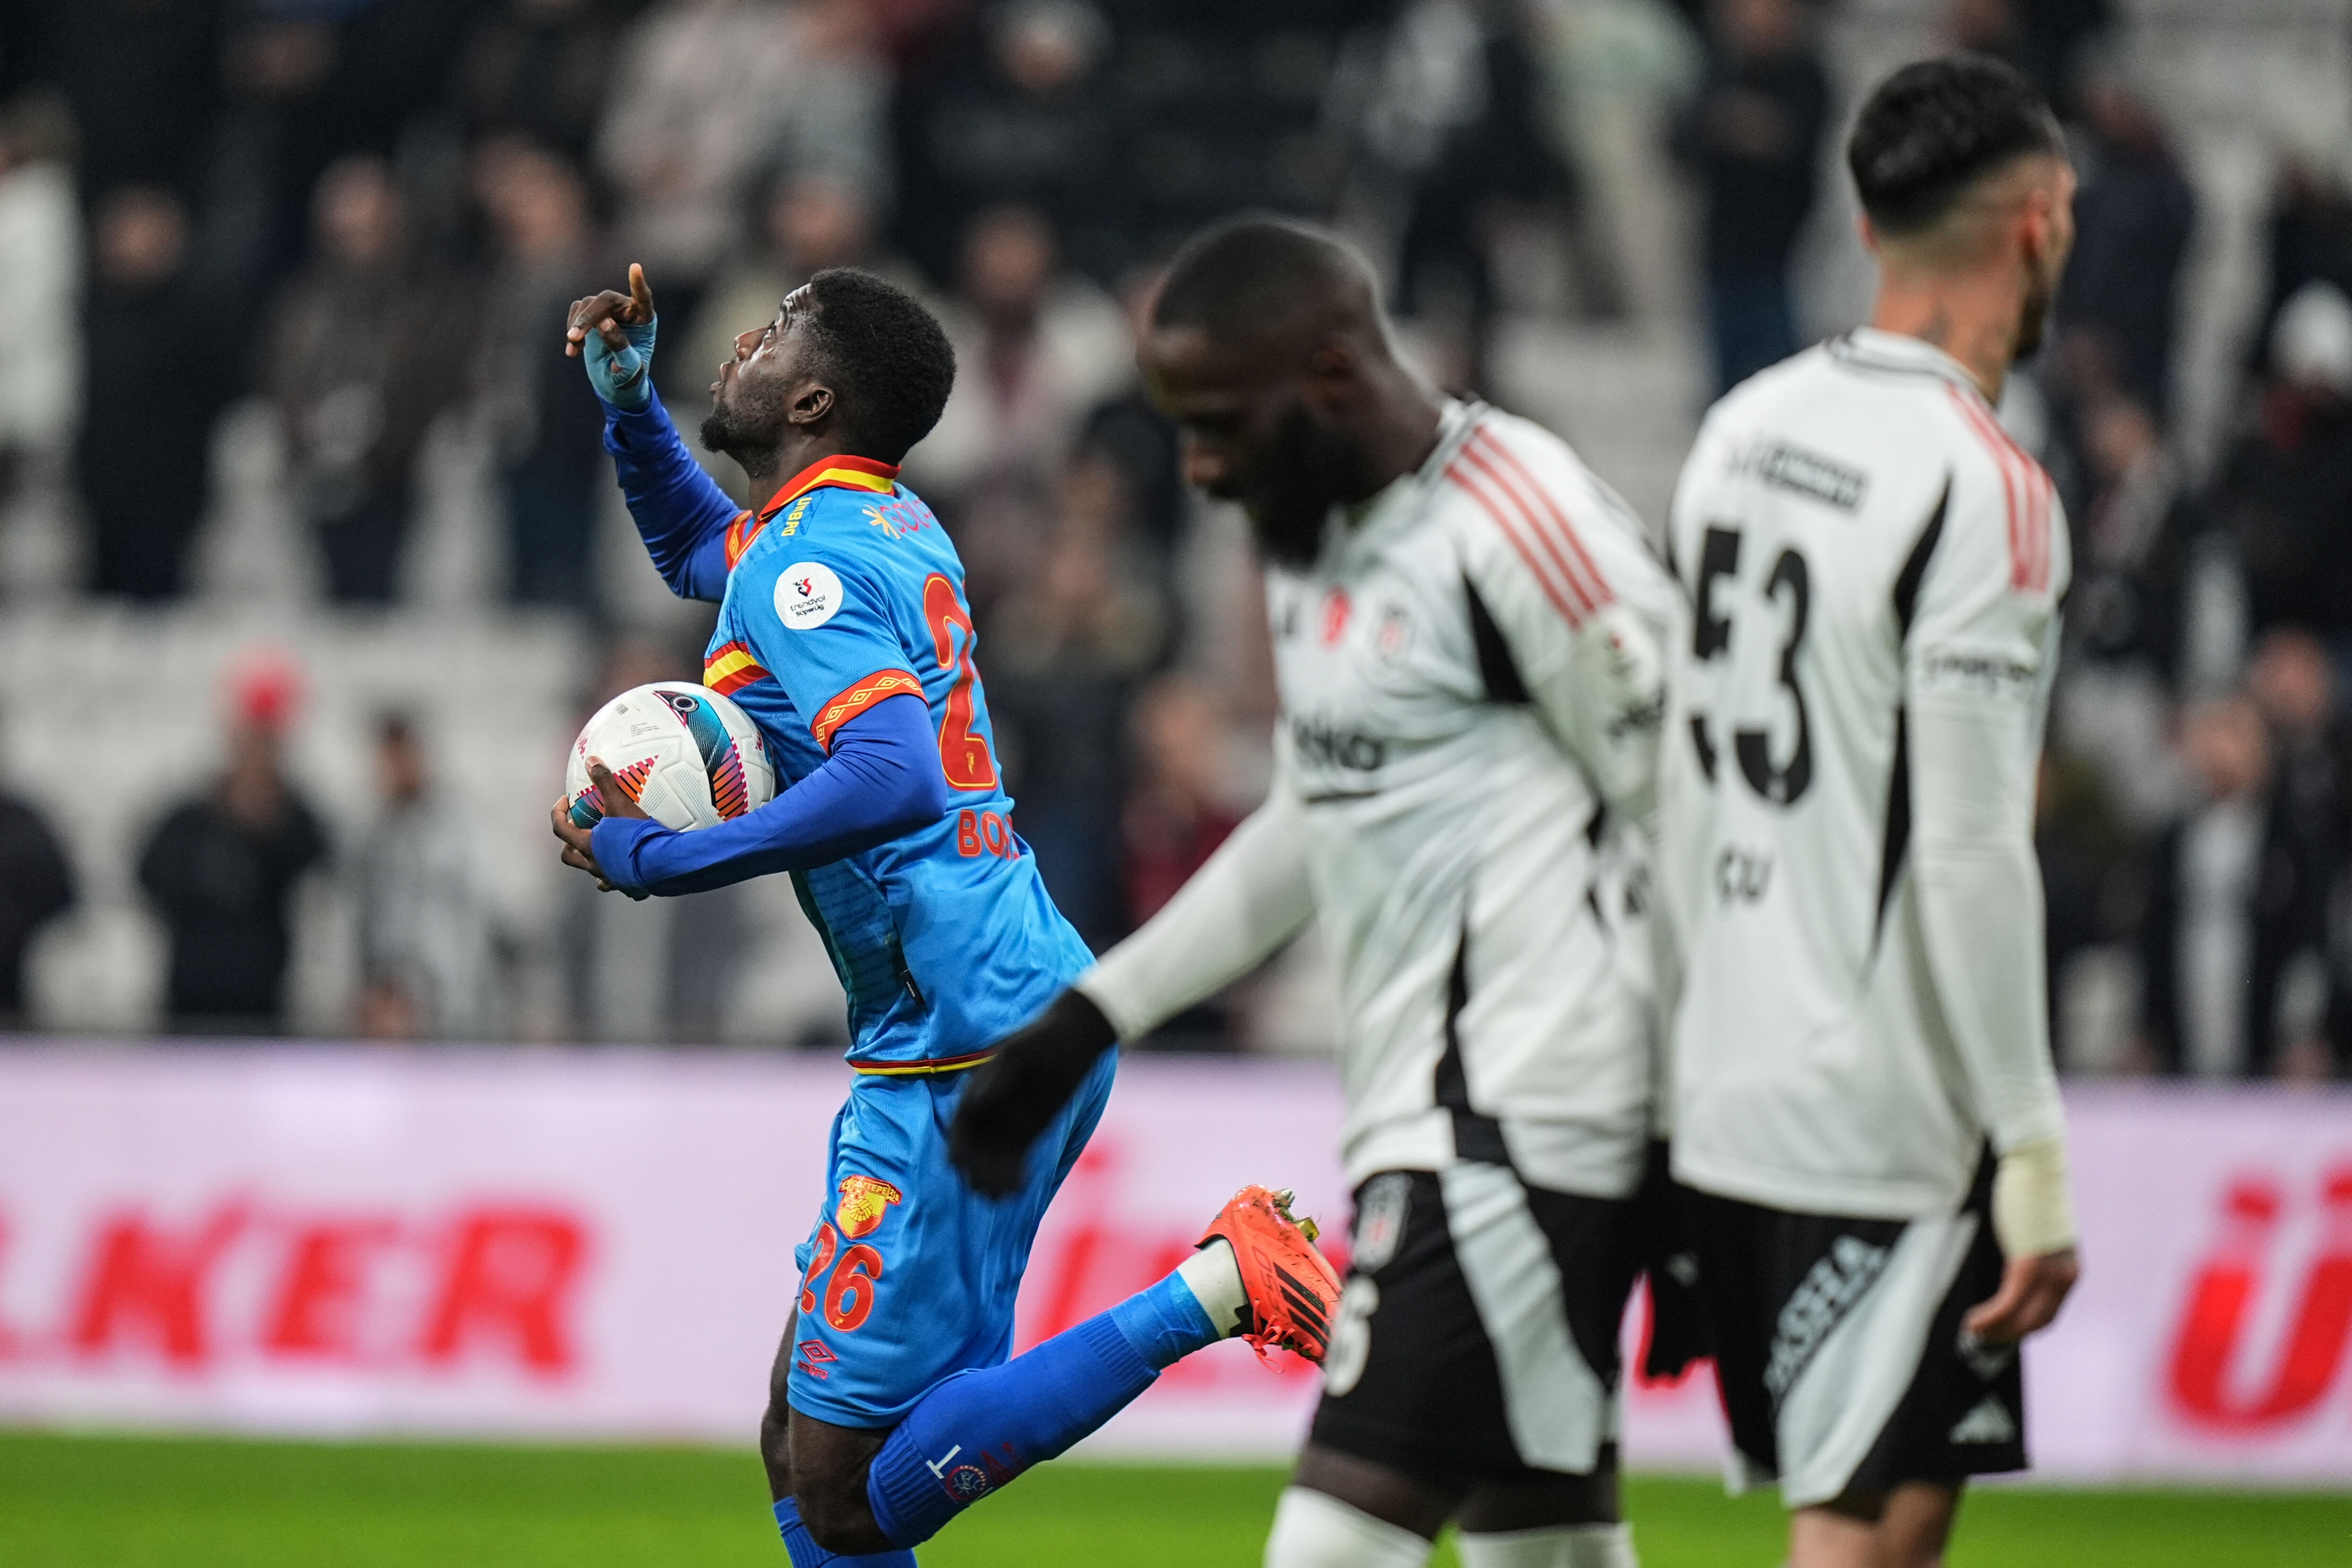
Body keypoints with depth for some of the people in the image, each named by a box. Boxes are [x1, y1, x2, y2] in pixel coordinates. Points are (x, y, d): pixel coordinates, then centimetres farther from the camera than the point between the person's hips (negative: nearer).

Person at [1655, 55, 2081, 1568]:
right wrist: (2035, 1157, -15)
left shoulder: (1742, 431, 10)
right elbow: (1970, 857, -19)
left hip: (1727, 1091, 8)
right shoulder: (1985, 491, -16)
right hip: (1883, 1126, -8)